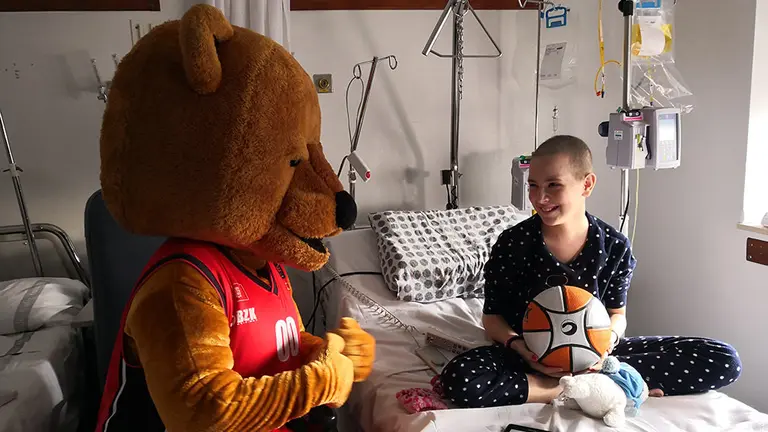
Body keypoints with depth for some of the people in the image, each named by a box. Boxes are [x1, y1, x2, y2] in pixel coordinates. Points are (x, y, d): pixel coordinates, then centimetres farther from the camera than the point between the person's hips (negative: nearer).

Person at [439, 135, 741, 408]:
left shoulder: (615, 247, -4)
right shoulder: (512, 244, -10)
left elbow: (617, 313, 7)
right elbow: (492, 316, -1)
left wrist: (609, 338, -17)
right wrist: (517, 345, -22)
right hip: (530, 354, -1)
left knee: (723, 360, -12)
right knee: (458, 378, -37)